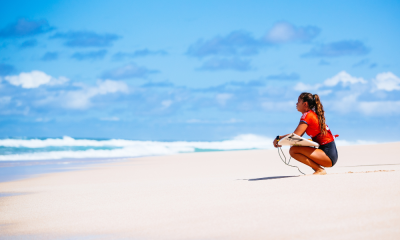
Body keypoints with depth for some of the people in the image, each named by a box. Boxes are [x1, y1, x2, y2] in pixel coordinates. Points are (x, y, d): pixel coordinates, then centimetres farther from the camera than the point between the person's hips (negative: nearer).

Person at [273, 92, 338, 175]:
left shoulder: (307, 115, -12)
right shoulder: (314, 115, 17)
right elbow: (298, 135, 17)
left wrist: (278, 138, -7)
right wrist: (282, 140, 7)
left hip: (328, 155, -10)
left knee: (293, 150, -20)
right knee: (294, 149, 19)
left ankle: (320, 170, -13)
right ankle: (318, 168, 9)